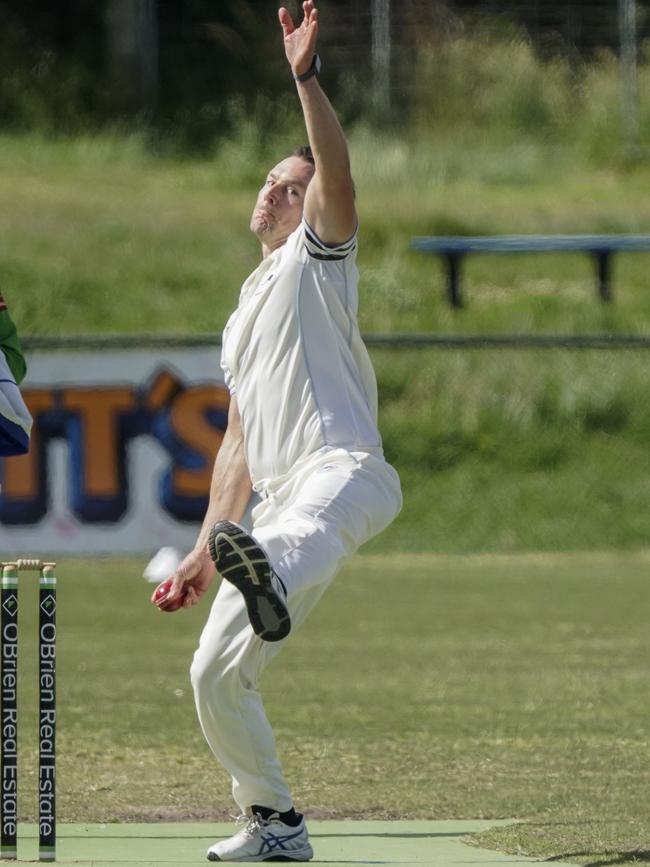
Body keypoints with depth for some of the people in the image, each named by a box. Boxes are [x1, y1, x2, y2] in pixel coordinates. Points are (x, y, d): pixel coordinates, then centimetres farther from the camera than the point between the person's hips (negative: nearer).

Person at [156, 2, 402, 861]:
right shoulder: (245, 316, 34)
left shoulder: (318, 255, 13)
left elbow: (338, 172, -10)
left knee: (306, 524, -45)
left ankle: (269, 579, -80)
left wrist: (306, 77, -18)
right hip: (280, 503, 8)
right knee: (216, 674, 4)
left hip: (343, 468, -8)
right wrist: (204, 550, 24)